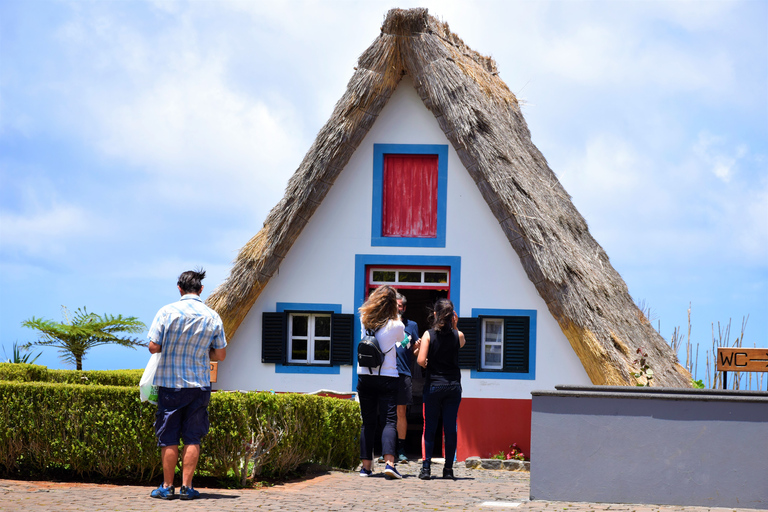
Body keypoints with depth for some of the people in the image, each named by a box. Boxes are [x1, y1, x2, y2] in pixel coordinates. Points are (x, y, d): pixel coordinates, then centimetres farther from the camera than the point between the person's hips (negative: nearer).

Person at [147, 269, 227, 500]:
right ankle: (187, 486, 6)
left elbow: (153, 347, -8)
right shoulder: (212, 317, -1)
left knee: (169, 438, 6)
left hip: (170, 383, -2)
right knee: (192, 438, 7)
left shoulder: (167, 312, -8)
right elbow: (220, 355, 5)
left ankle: (167, 486, 9)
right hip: (199, 385, 2)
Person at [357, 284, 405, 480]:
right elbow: (403, 341, 13)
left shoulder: (364, 320, -1)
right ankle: (389, 462, -20)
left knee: (368, 422, 9)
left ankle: (366, 465, 9)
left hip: (365, 376, 3)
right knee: (390, 420, -5)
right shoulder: (396, 326, -9)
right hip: (388, 377, -3)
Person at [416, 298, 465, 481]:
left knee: (429, 427, 3)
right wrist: (454, 327, 13)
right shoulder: (458, 335, -1)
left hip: (433, 385, -1)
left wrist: (424, 364, 8)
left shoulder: (429, 335, -6)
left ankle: (426, 467, -4)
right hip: (453, 386, 1)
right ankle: (448, 469, 4)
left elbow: (421, 360, -13)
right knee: (450, 428, 4)